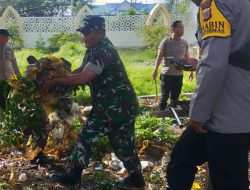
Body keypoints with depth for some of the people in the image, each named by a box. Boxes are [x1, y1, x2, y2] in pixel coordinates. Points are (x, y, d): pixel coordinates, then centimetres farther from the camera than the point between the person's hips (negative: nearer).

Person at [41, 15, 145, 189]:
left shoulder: (104, 51, -24)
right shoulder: (94, 49, 10)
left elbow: (82, 78, -32)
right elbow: (80, 71, 14)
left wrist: (54, 82, -23)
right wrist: (58, 78, -3)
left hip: (120, 106, -10)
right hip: (104, 106, 10)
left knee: (123, 144, 4)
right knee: (86, 136, 13)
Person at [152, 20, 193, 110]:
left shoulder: (184, 43, 9)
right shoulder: (166, 41, -5)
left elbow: (187, 58, 16)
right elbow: (159, 56, -8)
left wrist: (191, 71, 16)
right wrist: (155, 69, -19)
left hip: (179, 74, 4)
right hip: (166, 74, -4)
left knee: (175, 97, 11)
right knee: (164, 96, -1)